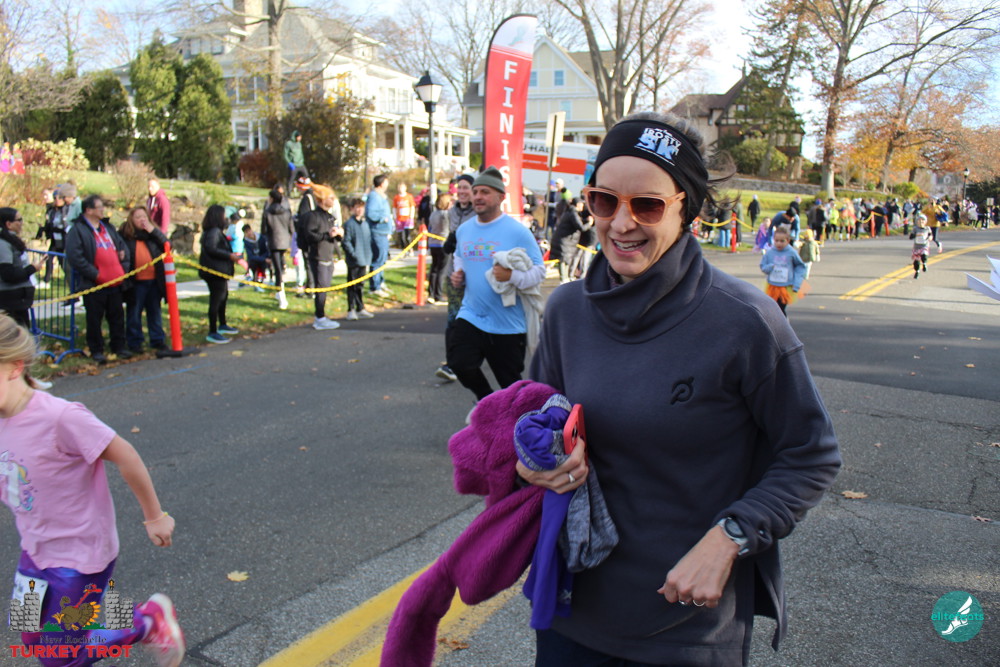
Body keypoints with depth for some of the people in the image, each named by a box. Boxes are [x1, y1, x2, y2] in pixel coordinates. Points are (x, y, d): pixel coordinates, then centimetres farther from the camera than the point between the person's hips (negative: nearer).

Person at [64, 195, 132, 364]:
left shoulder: (108, 227, 15)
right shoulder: (78, 230, -8)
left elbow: (122, 246, 20)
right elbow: (74, 257, -16)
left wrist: (124, 267, 6)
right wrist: (94, 274, -16)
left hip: (115, 282, 6)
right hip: (94, 285, -6)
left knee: (117, 316, 12)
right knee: (94, 319, 3)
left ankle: (119, 347, 24)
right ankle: (96, 350, 13)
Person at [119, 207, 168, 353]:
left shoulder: (153, 233, 9)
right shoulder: (125, 235, -1)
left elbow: (166, 245, -4)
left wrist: (153, 231, -12)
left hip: (154, 280, 3)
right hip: (135, 282, -3)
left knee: (155, 312, 13)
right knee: (134, 313, 5)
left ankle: (158, 340, 23)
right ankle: (134, 342, 15)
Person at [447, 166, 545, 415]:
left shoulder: (517, 231, -12)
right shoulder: (464, 230, 6)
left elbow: (539, 271, -13)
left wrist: (512, 276, -31)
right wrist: (458, 274, 4)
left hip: (509, 323, -4)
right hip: (471, 315, 4)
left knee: (511, 383, 8)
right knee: (459, 362, -13)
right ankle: (486, 399, 18)